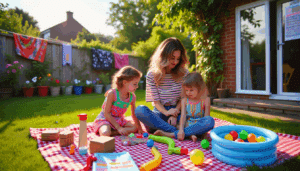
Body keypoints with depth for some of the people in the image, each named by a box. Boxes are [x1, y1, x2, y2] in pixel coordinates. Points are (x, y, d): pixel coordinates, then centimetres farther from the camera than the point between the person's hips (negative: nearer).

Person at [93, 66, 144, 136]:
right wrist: (119, 128, -23)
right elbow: (107, 113, -21)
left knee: (135, 128, -9)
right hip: (104, 119, -7)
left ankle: (113, 132, -14)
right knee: (105, 133, -35)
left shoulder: (132, 97, -6)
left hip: (119, 120, 7)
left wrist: (139, 128, 2)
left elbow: (134, 114, 7)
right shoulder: (112, 93, -24)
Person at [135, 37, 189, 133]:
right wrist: (166, 112, -24)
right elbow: (156, 101, -5)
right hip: (160, 112, 0)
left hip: (178, 111, 1)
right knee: (139, 110, -32)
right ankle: (176, 131, -34)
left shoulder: (184, 73, 1)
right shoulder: (151, 75, -3)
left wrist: (175, 115, -15)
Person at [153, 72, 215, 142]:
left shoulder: (205, 100, -1)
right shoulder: (184, 100, 3)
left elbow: (206, 117, -5)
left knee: (210, 120, -34)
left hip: (199, 127, -2)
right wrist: (181, 130, -25)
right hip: (186, 127, 2)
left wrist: (204, 133, -17)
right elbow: (183, 116, -9)